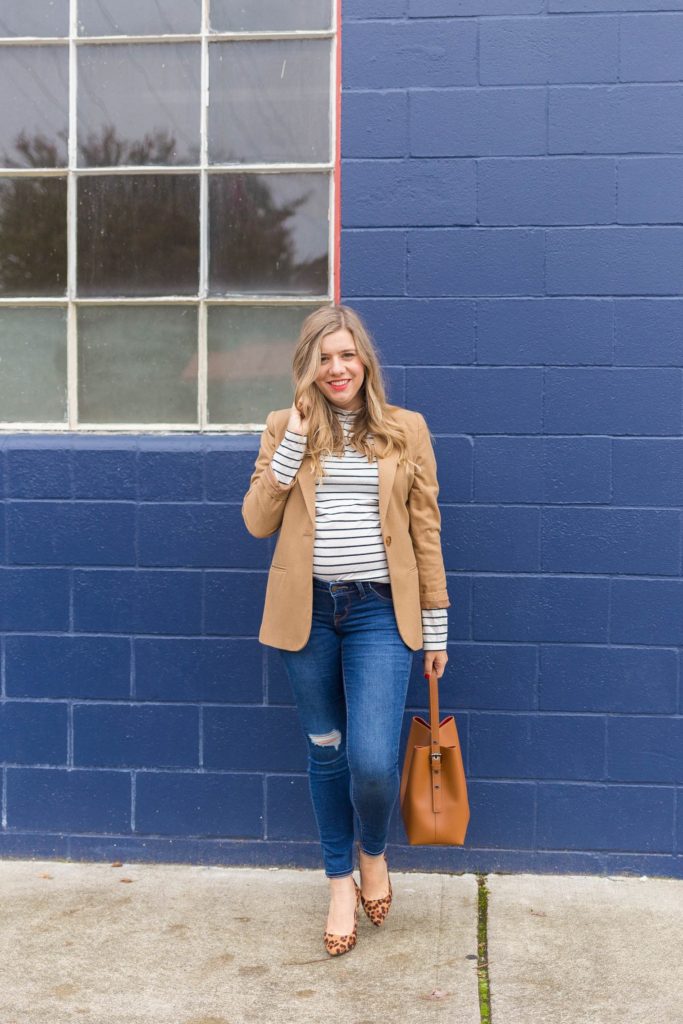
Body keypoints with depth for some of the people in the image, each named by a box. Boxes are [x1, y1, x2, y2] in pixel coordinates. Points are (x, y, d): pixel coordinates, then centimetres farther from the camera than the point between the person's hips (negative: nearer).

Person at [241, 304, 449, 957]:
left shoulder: (406, 430, 4)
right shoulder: (284, 427, 6)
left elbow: (425, 533, 5)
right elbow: (258, 522, -1)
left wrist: (436, 626, 4)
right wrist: (293, 442, -10)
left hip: (379, 611, -1)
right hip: (307, 610, 2)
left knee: (373, 760, -11)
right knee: (326, 751, 12)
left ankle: (373, 852, 24)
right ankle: (341, 884, 33)